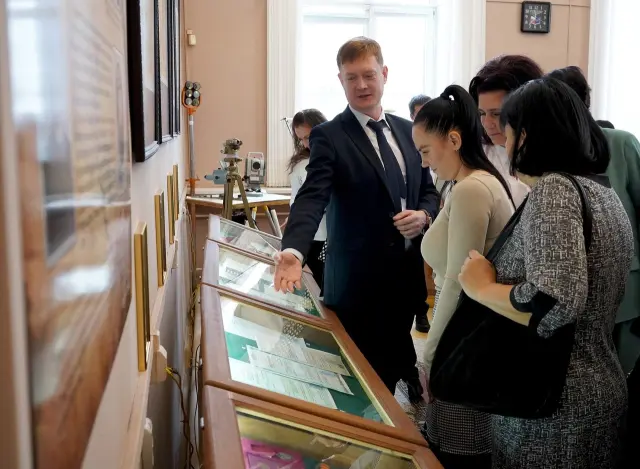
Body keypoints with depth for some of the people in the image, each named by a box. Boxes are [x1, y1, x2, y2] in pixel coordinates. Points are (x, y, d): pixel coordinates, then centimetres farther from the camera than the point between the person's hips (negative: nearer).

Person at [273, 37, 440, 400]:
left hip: (407, 277, 6)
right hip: (359, 283, -5)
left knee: (398, 361, 20)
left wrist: (424, 215, -8)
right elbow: (312, 198, -22)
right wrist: (294, 251, -39)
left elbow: (429, 189, 15)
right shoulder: (329, 136, -9)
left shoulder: (407, 130, 8)